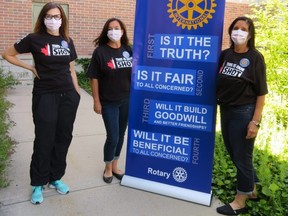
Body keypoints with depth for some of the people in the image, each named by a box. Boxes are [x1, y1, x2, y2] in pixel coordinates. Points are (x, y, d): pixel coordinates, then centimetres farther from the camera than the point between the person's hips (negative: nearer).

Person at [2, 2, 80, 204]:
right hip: (45, 96, -4)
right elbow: (8, 54, 5)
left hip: (68, 95, 4)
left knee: (63, 138, 9)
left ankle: (55, 178, 26)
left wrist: (77, 91, 11)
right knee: (44, 140, 1)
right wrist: (30, 67, -2)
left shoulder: (68, 41, 9)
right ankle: (38, 184, 18)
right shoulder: (34, 39, -3)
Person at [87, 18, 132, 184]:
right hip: (108, 102, -4)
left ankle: (115, 166, 33)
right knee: (112, 137, 0)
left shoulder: (129, 50, 3)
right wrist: (97, 101, -10)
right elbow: (94, 78, -8)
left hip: (127, 101, 4)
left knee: (121, 135, 14)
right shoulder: (100, 52, -8)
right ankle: (108, 168, 25)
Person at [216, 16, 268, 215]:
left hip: (244, 113, -6)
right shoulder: (225, 55, 5)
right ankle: (252, 190, 38)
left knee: (242, 157, 6)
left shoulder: (255, 58, -8)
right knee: (234, 155, 17)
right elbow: (218, 83, 14)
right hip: (225, 111, 6)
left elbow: (261, 94, -10)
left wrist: (255, 121, -15)